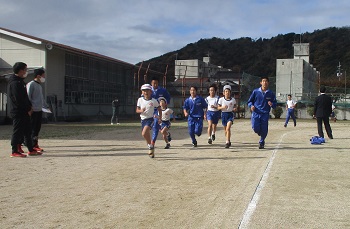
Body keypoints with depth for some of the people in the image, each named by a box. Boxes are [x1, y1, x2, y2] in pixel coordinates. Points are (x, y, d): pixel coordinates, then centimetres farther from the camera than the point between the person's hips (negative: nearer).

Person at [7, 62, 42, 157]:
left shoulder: (20, 81, 17)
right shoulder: (15, 83, -16)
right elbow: (19, 99, -20)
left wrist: (29, 106, 11)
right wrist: (28, 109, -14)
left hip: (24, 111, 10)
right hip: (18, 112, -10)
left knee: (27, 130, 13)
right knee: (17, 131, -5)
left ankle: (31, 150, 20)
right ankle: (15, 152, 1)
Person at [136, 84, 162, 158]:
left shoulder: (153, 101, -4)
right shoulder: (140, 100, 2)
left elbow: (159, 109, 7)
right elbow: (137, 110, 3)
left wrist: (160, 118, -2)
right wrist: (141, 110, -19)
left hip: (150, 119, -4)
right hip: (143, 119, 4)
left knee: (144, 133, -26)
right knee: (147, 135, 11)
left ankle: (150, 146, -7)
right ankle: (151, 150, 29)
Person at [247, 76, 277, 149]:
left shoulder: (271, 93, 4)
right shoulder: (255, 92, 3)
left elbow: (275, 104, 11)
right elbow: (250, 101, 11)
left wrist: (272, 104, -13)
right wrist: (251, 106, -10)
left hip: (265, 114, 0)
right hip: (256, 113, 0)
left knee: (264, 130, 0)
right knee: (255, 128, -12)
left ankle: (261, 142, 28)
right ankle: (260, 133, 26)